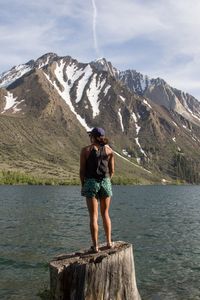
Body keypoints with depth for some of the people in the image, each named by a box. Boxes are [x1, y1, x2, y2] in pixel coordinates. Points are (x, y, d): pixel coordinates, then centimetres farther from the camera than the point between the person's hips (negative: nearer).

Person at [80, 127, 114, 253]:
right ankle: (109, 242, 18)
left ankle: (95, 246, 5)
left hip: (90, 183, -2)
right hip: (105, 182, 2)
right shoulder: (109, 150, 4)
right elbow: (112, 171, 5)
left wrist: (83, 185, 9)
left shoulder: (86, 150, -3)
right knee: (105, 213, 17)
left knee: (93, 216, 3)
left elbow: (82, 170, -3)